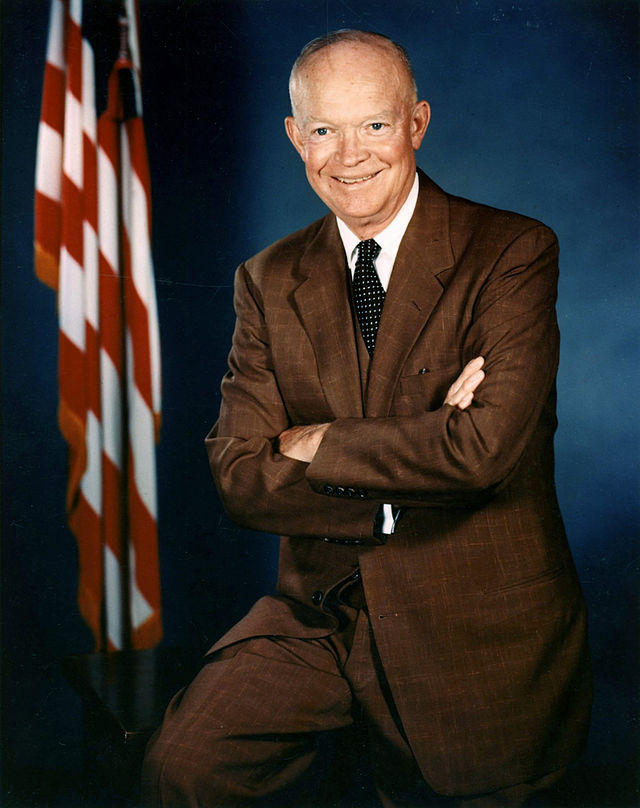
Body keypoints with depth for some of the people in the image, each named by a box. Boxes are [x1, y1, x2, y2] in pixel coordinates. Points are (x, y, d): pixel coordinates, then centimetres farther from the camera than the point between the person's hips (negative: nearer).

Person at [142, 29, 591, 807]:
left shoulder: (512, 252, -11)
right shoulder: (268, 281, 1)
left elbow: (487, 445, -24)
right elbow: (239, 474, -8)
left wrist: (317, 444, -13)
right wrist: (421, 454, -19)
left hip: (474, 630, -2)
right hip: (320, 613, 3)